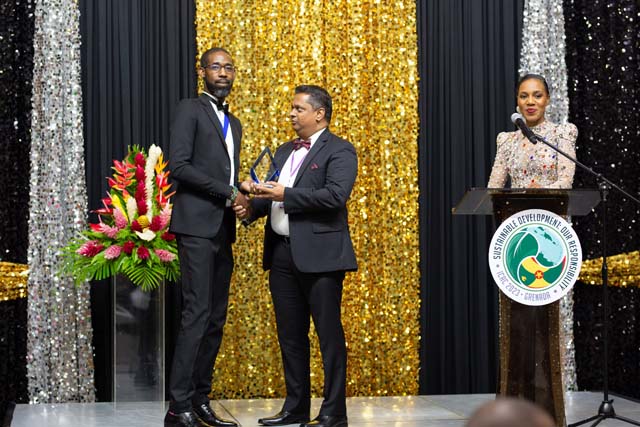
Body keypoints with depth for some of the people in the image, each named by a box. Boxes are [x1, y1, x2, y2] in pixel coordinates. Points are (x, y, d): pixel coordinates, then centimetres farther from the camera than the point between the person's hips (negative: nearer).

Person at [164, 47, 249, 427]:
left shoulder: (234, 124, 22)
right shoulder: (190, 110, -2)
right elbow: (179, 165, -13)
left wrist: (242, 194, 3)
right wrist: (227, 193, -13)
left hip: (223, 231, 8)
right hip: (197, 227, -8)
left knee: (216, 319, 6)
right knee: (197, 314, -14)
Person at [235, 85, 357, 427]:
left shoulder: (339, 151, -5)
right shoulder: (284, 152, 19)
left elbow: (336, 195, -19)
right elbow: (272, 194, 21)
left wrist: (285, 194, -19)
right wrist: (252, 208, -1)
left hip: (319, 254, -8)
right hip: (282, 254, 8)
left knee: (329, 335, -2)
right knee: (290, 335, 12)